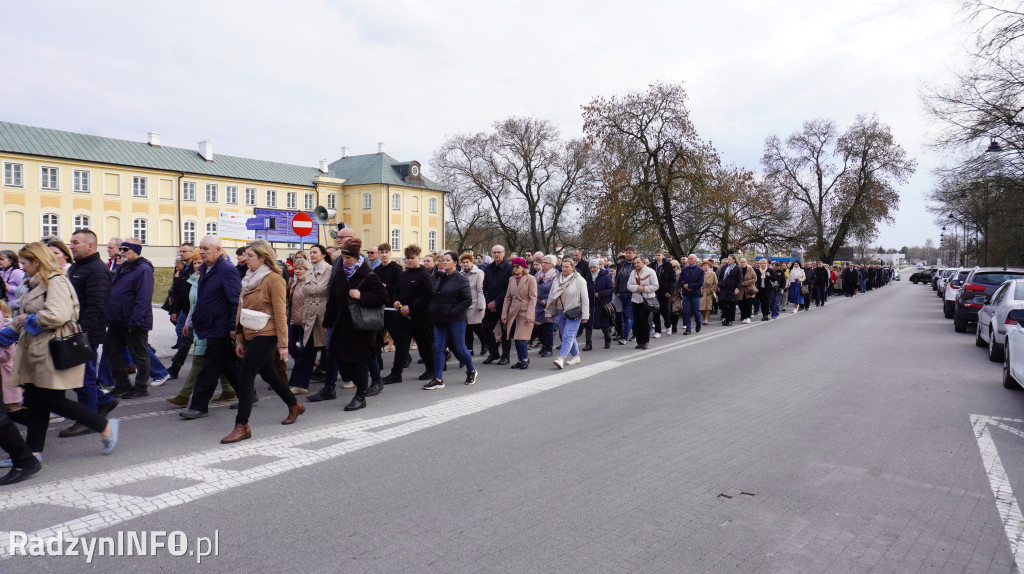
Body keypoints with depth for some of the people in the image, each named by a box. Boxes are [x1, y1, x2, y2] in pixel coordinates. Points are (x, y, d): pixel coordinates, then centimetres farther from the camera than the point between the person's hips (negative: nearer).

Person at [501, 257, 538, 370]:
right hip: (513, 312, 5)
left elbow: (533, 298, -8)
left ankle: (525, 359, 10)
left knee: (521, 338, -10)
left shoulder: (530, 279, -5)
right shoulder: (511, 279, 10)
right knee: (516, 338, 6)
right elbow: (507, 297, 12)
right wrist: (504, 314, 7)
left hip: (525, 312, -5)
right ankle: (521, 360, 20)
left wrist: (529, 315, -15)